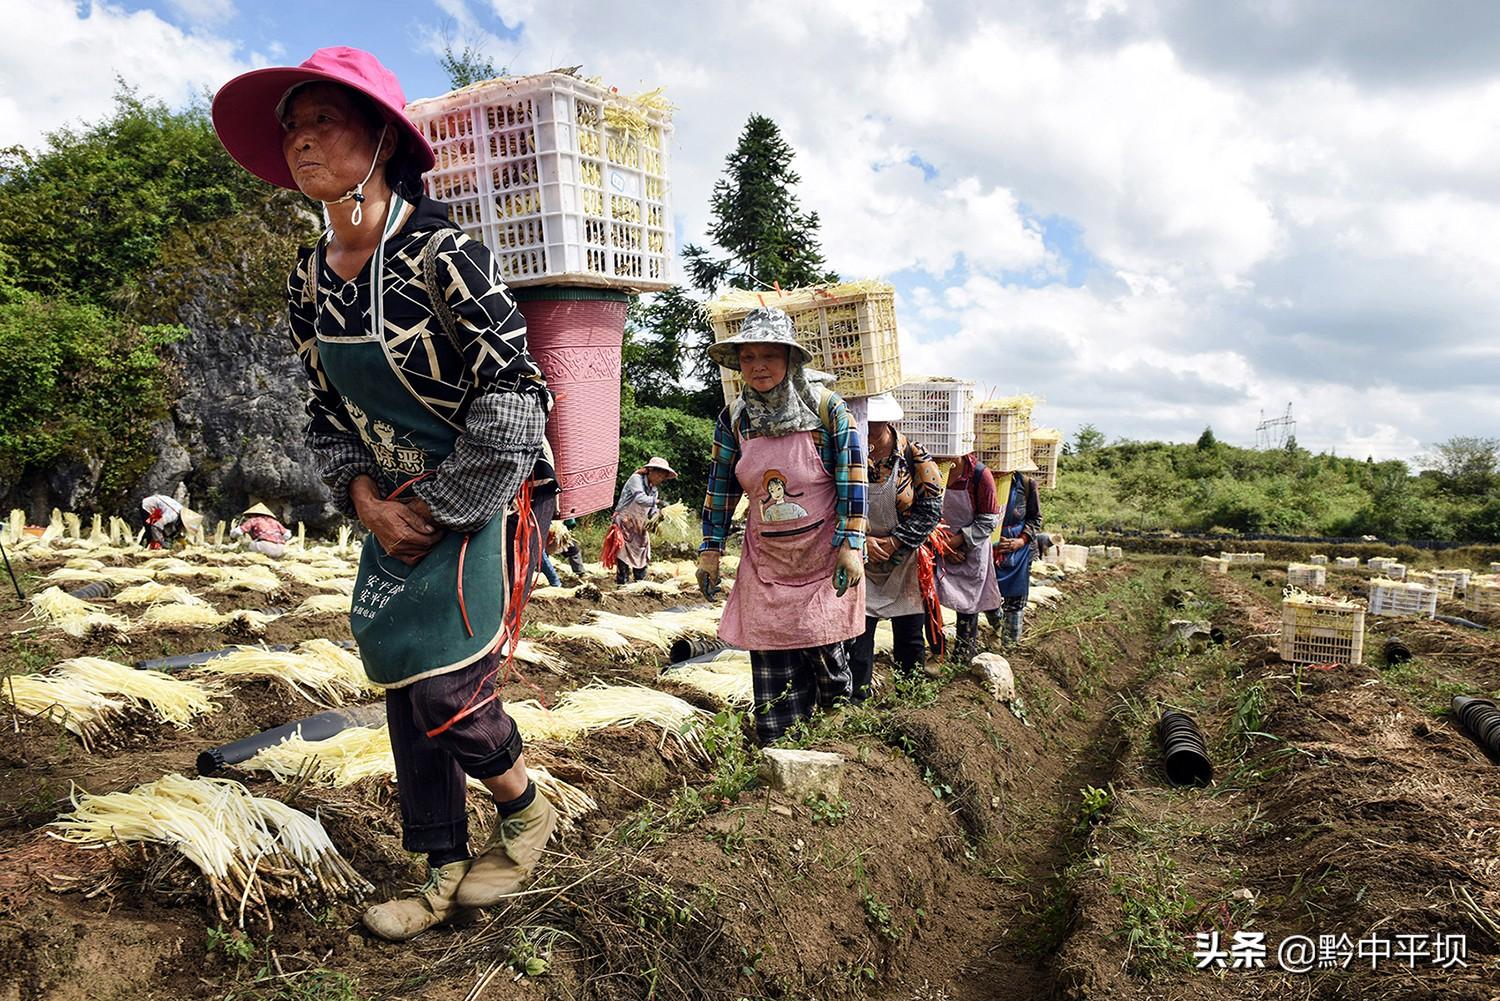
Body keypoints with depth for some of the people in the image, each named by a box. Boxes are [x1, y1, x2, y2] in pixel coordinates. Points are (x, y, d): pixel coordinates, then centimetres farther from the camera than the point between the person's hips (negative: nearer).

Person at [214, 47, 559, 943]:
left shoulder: (440, 253, -18)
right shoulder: (310, 280, 4)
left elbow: (511, 397, -20)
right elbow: (325, 410, 13)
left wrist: (442, 512, -15)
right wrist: (366, 497, -3)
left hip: (493, 495, -7)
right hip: (400, 509, 7)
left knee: (447, 686, -10)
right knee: (403, 682, 9)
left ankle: (527, 811, 21)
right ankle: (446, 873, 25)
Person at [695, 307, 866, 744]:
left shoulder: (827, 409, -8)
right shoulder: (733, 418, 2)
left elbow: (852, 482, -8)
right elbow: (720, 489, 9)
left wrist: (851, 547, -13)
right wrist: (710, 551, 7)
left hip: (824, 559, -3)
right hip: (765, 561, 3)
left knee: (824, 653, -2)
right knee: (770, 664, 2)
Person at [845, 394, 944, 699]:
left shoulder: (914, 455, -9)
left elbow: (930, 508, -10)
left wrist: (893, 543, -15)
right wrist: (862, 540, -13)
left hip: (906, 559, -1)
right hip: (862, 560, 1)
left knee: (909, 634, 10)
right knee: (857, 632, 2)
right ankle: (857, 700, 17)